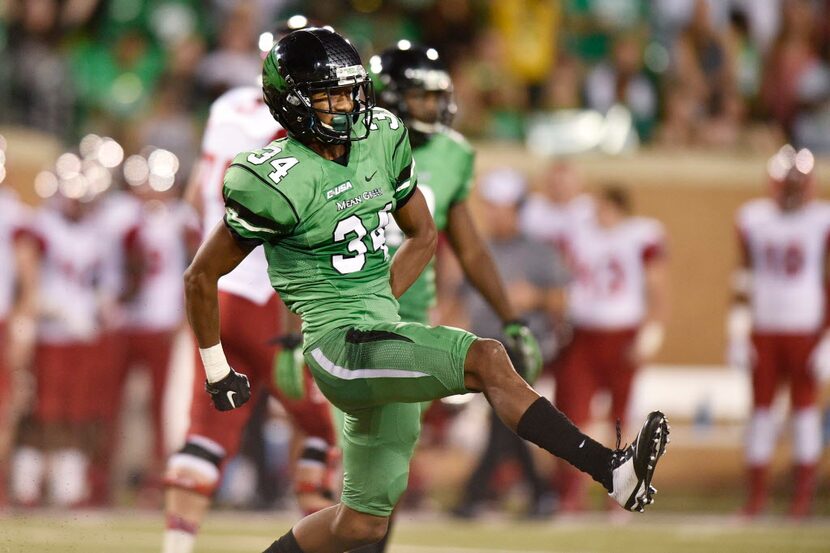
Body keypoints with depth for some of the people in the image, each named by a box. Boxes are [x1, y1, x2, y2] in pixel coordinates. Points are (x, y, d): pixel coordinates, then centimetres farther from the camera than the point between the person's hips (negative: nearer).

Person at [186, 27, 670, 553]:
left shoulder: (379, 139, 6)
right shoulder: (276, 180, -14)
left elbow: (424, 236, 22)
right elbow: (202, 278, -4)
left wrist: (375, 305, 11)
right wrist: (218, 373, 4)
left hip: (383, 336, 8)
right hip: (341, 350, -8)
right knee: (486, 360, -26)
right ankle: (613, 471, -35)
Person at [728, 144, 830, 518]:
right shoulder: (755, 220, 5)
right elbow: (745, 281, 9)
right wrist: (738, 335, 5)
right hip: (764, 329, 3)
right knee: (761, 409, 4)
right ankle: (756, 494, 9)